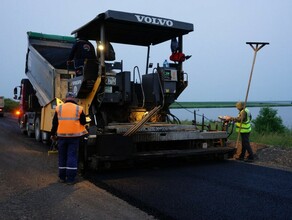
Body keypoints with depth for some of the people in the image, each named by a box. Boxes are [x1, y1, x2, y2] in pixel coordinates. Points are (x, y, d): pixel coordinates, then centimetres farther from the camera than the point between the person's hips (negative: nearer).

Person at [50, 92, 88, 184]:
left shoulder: (59, 108, 4)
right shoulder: (79, 109, -1)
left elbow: (55, 123, 8)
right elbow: (83, 122, 5)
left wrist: (53, 134, 19)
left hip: (62, 136, 2)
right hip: (74, 136, -2)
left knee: (62, 156, 14)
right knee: (72, 156, 2)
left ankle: (62, 177, 20)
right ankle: (70, 179, 2)